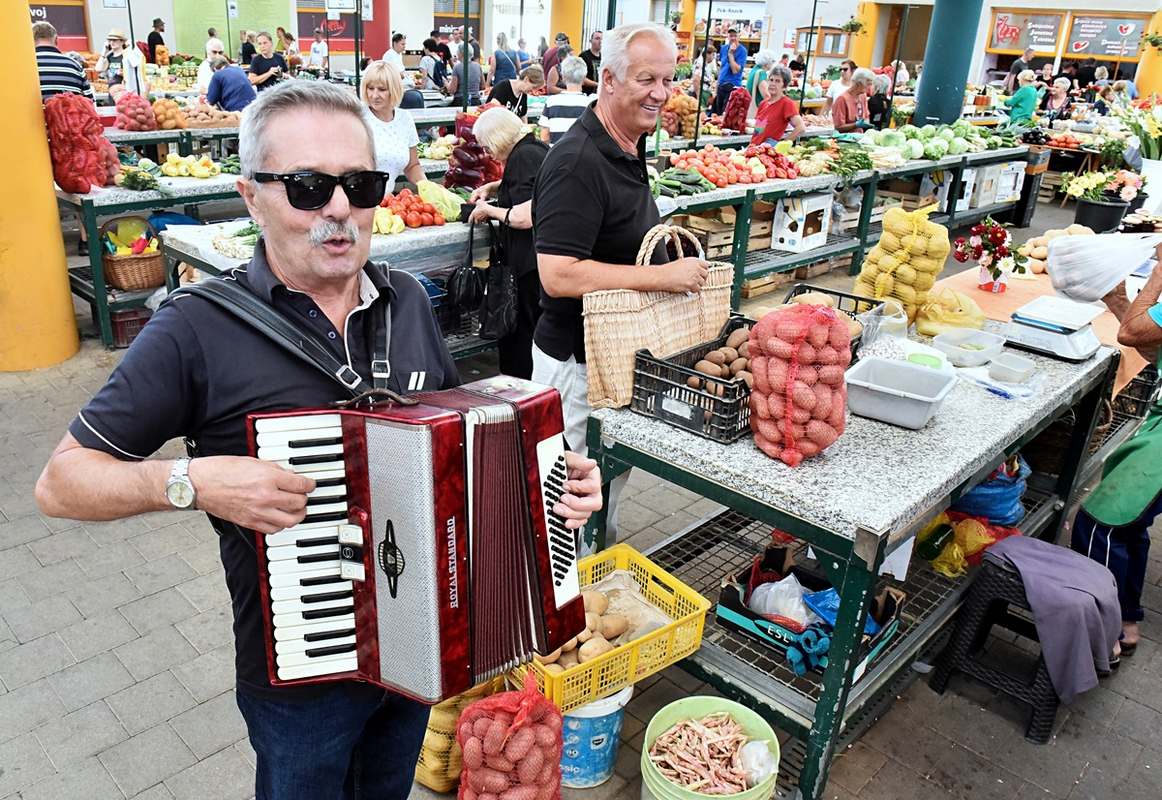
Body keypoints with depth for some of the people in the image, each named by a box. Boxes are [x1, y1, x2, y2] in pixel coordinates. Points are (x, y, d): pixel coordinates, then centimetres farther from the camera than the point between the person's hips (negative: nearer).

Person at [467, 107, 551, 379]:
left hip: (529, 263, -10)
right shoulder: (537, 148, 13)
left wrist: (489, 210, -8)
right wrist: (491, 187, 23)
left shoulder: (522, 156, -15)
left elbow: (525, 217, -23)